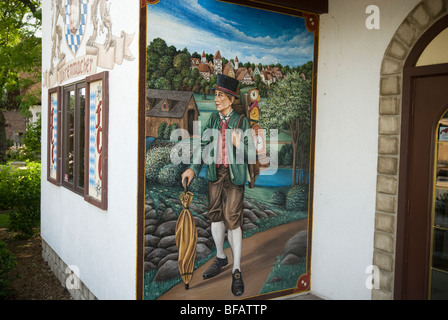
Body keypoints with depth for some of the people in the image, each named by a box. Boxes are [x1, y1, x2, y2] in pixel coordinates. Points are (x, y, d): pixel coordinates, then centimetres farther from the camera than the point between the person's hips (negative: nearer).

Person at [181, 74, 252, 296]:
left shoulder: (242, 121, -6)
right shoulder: (213, 119, 7)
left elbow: (249, 153, -6)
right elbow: (204, 145, 5)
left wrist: (239, 145, -27)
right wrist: (194, 168, -6)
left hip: (234, 175, -5)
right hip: (215, 173, 5)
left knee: (232, 220, -7)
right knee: (215, 216, 12)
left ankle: (236, 270, 4)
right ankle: (220, 258, 33)